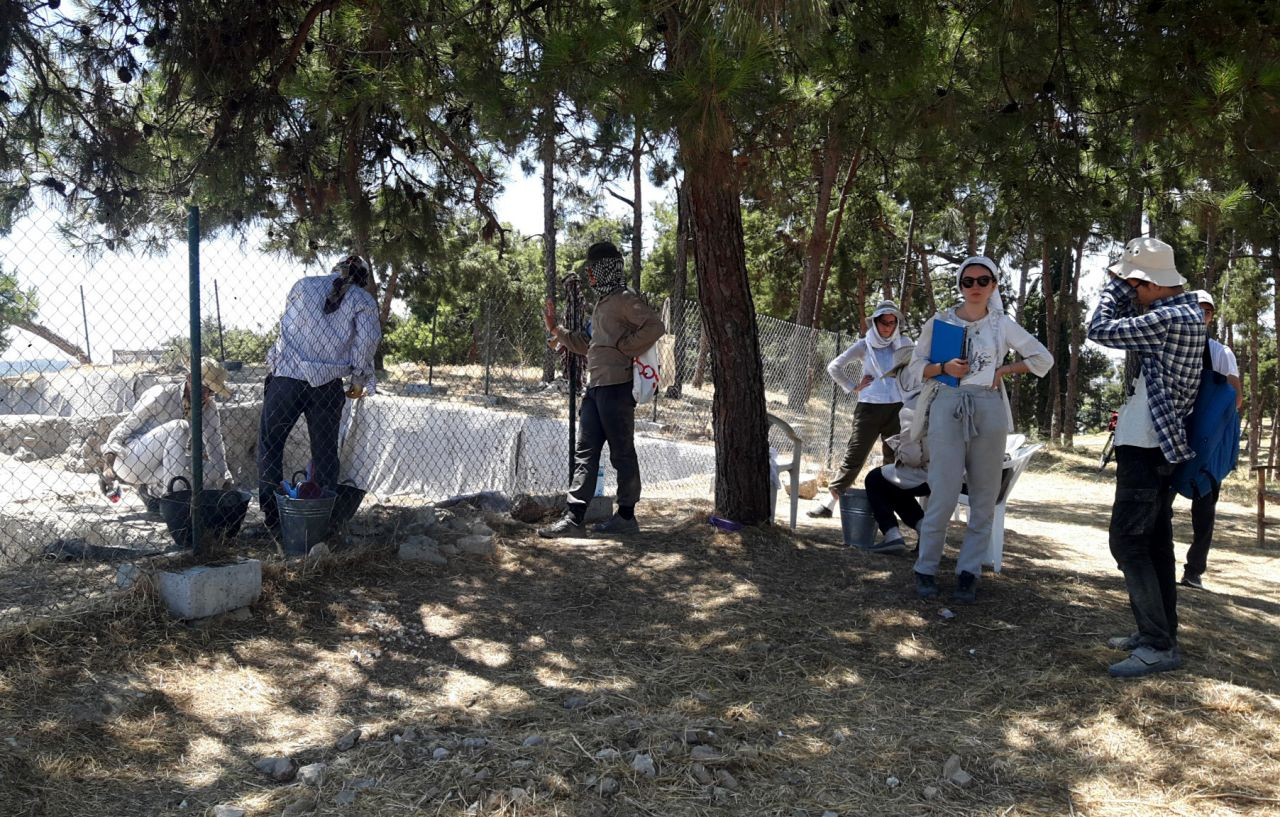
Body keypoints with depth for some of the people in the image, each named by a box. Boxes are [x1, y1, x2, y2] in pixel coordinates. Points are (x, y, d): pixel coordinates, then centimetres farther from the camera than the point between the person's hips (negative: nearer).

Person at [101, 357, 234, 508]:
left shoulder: (209, 408, 0)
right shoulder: (161, 395, -16)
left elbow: (215, 445, 3)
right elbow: (126, 427, -13)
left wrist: (225, 480, -4)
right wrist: (109, 459, -22)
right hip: (129, 461, -6)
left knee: (211, 471, -17)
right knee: (179, 428, -29)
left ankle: (153, 490, -5)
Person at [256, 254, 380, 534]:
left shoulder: (303, 285, 10)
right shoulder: (363, 300, 5)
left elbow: (286, 324, 19)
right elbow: (368, 340, -7)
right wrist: (360, 380, 6)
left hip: (286, 376, 0)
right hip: (328, 385, 0)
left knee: (270, 445, 10)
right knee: (325, 452, 11)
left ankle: (273, 520, 7)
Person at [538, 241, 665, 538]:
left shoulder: (625, 299, -8)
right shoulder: (601, 303, 21)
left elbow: (656, 327, -21)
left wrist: (624, 346, -15)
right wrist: (556, 329, 25)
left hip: (616, 386, -9)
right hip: (594, 387, 9)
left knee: (622, 452, 1)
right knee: (585, 453, 4)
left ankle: (626, 516, 11)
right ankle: (573, 518, 4)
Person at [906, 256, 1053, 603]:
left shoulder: (1003, 325, 8)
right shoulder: (940, 321, 5)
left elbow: (1043, 359, 14)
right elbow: (917, 366, 7)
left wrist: (1003, 371, 2)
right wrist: (943, 368, -12)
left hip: (989, 411, 2)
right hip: (948, 408, -2)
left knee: (984, 498, 2)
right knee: (944, 495, -10)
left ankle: (968, 573, 9)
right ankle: (926, 569, 3)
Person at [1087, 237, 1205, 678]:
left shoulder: (1169, 319, -20)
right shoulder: (1184, 312, 12)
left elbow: (1100, 329, -18)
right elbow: (1128, 324, 21)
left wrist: (1117, 283, -7)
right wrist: (1125, 286, 8)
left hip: (1145, 448, -11)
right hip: (1158, 445, 11)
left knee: (1127, 542, -9)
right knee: (1154, 541, 14)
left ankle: (1159, 646, -7)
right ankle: (1159, 633, 22)